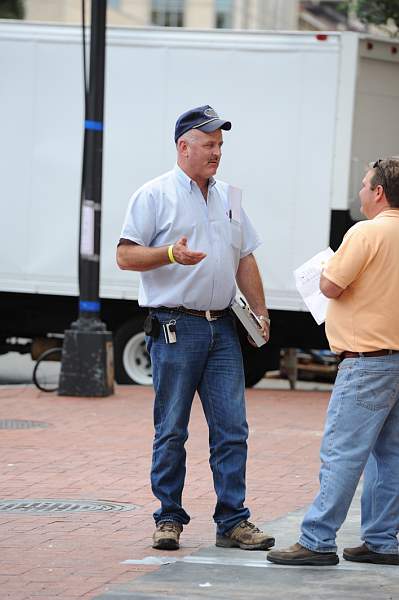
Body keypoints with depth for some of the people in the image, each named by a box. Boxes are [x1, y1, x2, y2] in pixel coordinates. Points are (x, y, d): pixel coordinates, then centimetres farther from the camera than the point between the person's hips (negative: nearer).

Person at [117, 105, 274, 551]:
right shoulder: (155, 195, -2)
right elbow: (125, 255, -6)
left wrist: (260, 310, 13)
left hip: (222, 328, 5)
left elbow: (245, 260, 22)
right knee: (171, 431, -1)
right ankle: (169, 519, 8)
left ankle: (232, 521, 3)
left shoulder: (228, 197, 17)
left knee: (231, 427, 0)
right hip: (175, 327, -5)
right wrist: (171, 254, -21)